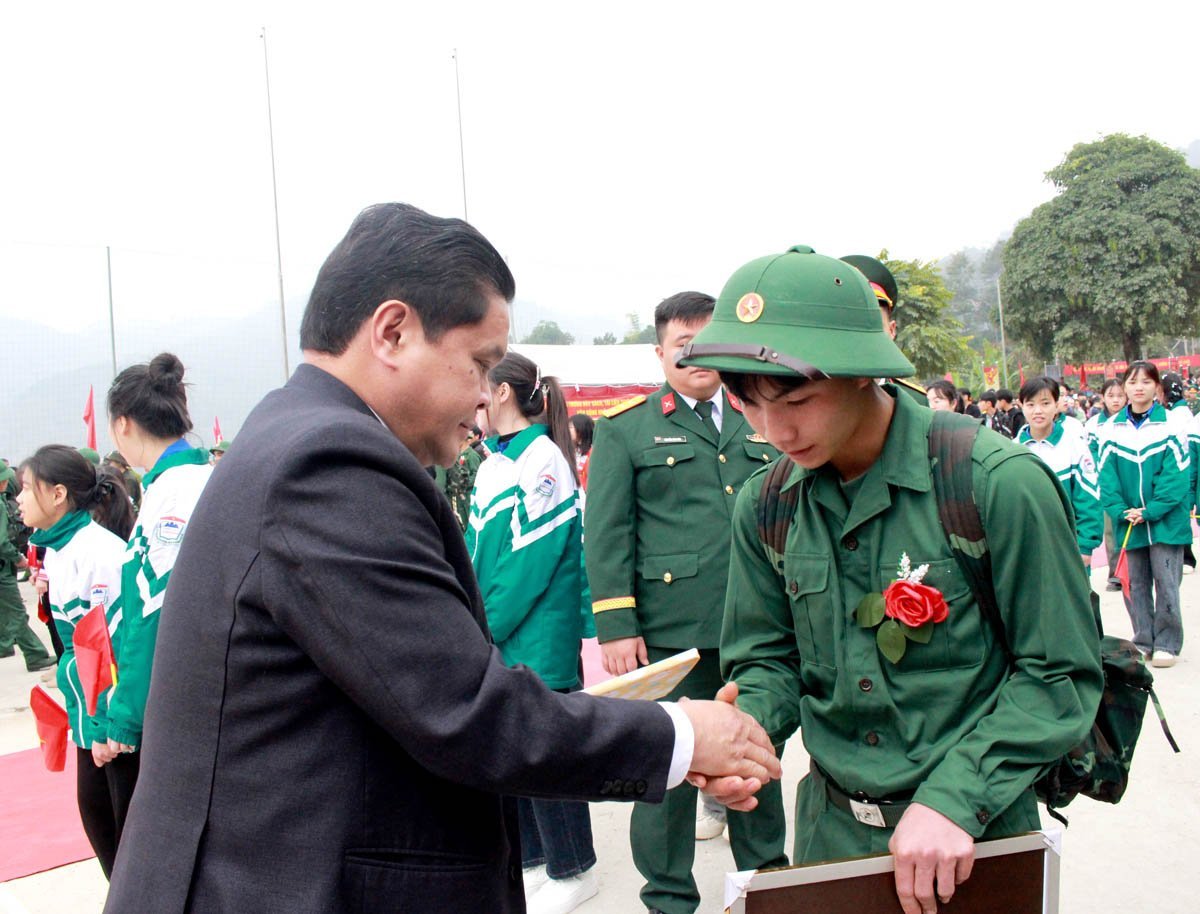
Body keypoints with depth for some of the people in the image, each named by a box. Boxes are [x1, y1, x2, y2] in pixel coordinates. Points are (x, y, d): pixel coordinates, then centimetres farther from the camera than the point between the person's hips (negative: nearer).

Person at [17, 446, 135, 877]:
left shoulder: (99, 551, -20)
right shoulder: (56, 549, 8)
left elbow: (121, 642, -21)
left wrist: (109, 725, -20)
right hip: (90, 708, 9)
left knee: (131, 820, 3)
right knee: (94, 808, 17)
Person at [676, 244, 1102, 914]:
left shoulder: (1001, 484, -19)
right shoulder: (765, 506, -5)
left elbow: (1060, 676, -14)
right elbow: (769, 659, 4)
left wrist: (954, 798, -22)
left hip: (972, 833, -4)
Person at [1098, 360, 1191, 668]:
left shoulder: (1171, 426, -6)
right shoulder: (1113, 429, 2)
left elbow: (1177, 475, -10)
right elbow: (1106, 475, 0)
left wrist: (1150, 511, -16)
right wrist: (1120, 511, -12)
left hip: (1165, 520, -3)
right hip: (1129, 522, 3)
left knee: (1166, 582, 2)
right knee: (1134, 583, 9)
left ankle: (1166, 643, 14)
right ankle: (1143, 642, 21)